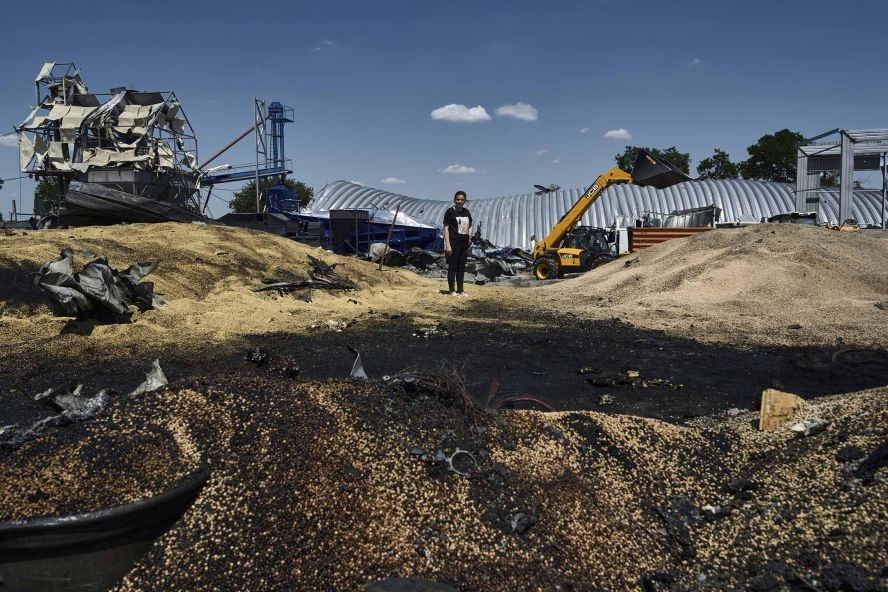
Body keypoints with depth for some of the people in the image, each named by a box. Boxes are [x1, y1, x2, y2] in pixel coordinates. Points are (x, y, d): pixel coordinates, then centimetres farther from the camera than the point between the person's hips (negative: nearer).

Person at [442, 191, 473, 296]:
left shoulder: (466, 211, 13)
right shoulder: (450, 211, -6)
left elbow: (470, 225, 25)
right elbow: (446, 228, -10)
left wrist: (470, 236, 7)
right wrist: (448, 245, -16)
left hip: (464, 243, 6)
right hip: (453, 242, -6)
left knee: (461, 267, 11)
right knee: (452, 267, -1)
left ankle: (460, 290, 19)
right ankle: (452, 290, 6)